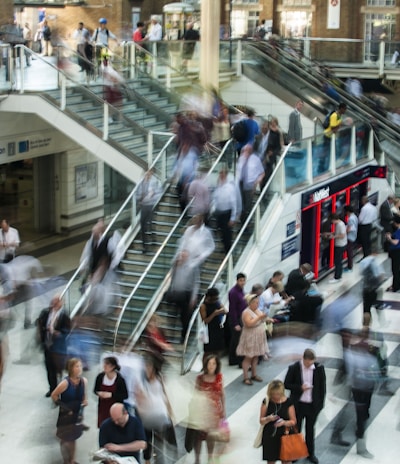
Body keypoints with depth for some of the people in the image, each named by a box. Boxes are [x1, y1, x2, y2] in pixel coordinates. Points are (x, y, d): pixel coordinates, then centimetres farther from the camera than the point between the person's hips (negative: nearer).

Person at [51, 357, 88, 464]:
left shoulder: (84, 381, -9)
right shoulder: (66, 383, -25)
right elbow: (54, 395, -15)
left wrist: (85, 401, -11)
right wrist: (63, 406, -13)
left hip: (77, 414, 5)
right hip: (66, 415, -5)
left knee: (73, 438, 19)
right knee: (65, 439, 10)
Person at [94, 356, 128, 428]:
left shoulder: (120, 379, -16)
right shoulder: (100, 377, -6)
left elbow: (125, 395, -11)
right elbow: (95, 390, 9)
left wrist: (111, 394, -20)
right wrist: (99, 393, -15)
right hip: (103, 408, 4)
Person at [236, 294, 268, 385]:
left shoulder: (258, 310, 9)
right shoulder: (246, 312, -17)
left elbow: (261, 320, 19)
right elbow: (249, 324, -30)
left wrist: (265, 318, 1)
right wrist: (259, 317, -29)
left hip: (258, 338, 8)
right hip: (250, 338, -8)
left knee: (255, 357, 13)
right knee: (248, 357, -4)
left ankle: (254, 375, 23)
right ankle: (245, 378, 1)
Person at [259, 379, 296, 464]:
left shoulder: (288, 402, -7)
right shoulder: (266, 401, -4)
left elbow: (293, 421, -2)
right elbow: (261, 421, 0)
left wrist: (284, 422, -22)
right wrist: (268, 419, -22)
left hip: (284, 436, -1)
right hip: (269, 437, 1)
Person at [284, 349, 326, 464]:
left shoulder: (319, 368, -9)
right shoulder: (294, 368, -13)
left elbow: (322, 386, -1)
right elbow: (286, 384, -6)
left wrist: (321, 403, -2)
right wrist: (300, 388, -21)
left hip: (313, 405, 1)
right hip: (298, 405, -1)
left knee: (310, 429, 16)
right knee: (296, 429, 12)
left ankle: (310, 453, 30)